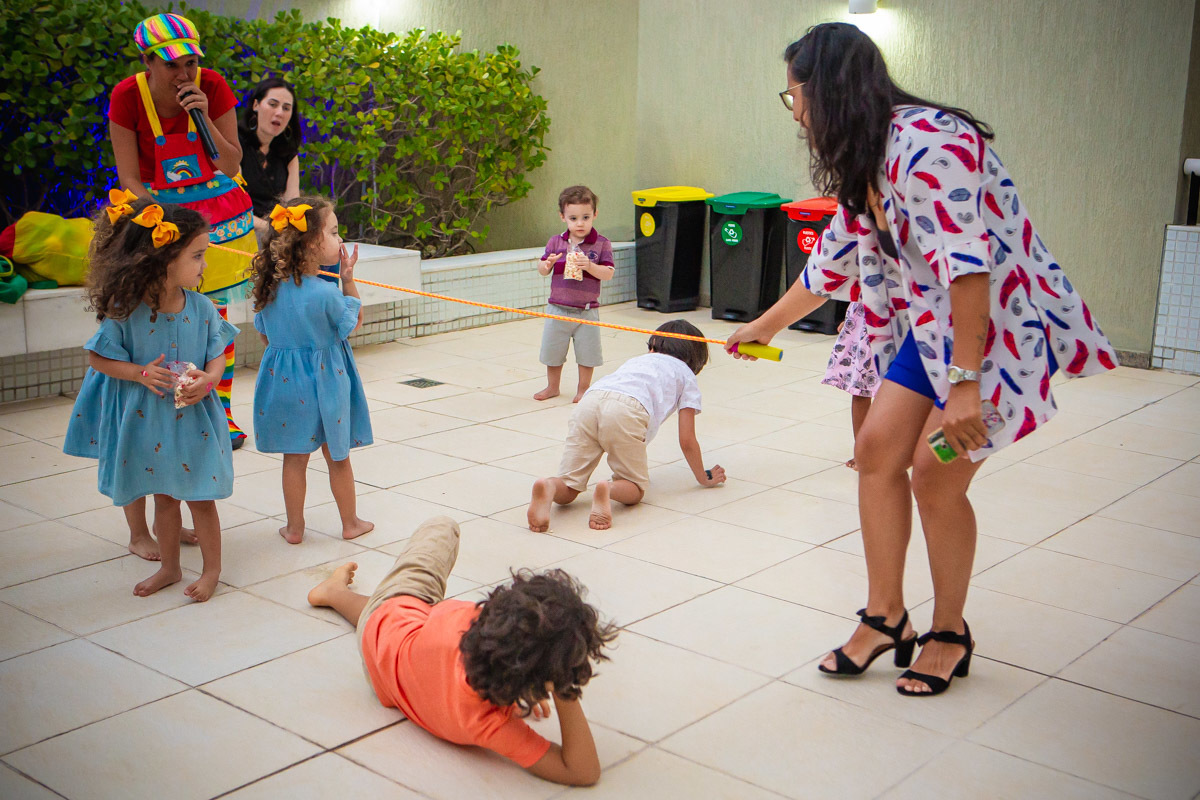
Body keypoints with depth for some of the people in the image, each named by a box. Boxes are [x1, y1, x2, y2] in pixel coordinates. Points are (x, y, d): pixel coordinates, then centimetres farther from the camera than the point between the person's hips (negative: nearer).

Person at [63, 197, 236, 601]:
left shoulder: (201, 308, -9)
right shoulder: (126, 311, -15)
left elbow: (218, 355, -3)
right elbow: (97, 357, -7)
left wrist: (208, 379, -24)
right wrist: (141, 373, -20)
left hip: (193, 417, 0)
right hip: (147, 417, 0)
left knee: (199, 497, 8)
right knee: (164, 497, 17)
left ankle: (212, 570, 26)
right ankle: (169, 567, 35)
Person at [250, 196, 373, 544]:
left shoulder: (270, 288, -7)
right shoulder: (325, 293, -24)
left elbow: (264, 336, 4)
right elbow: (353, 323, -6)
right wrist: (348, 277, -7)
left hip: (284, 381, 4)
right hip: (325, 381, -4)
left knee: (294, 457, 15)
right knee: (338, 457, 14)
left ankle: (294, 527, 24)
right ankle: (350, 522, 28)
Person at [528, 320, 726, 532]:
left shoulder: (636, 360, 43)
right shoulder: (686, 375, 29)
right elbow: (687, 441, 24)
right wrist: (704, 478, 40)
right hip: (627, 410, -4)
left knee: (567, 491, 7)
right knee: (635, 489, 12)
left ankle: (548, 487, -27)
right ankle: (608, 489, -21)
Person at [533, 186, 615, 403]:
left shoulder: (602, 244, -6)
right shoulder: (556, 242, 1)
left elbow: (608, 274, -12)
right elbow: (542, 270, 5)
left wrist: (589, 266, -28)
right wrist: (547, 264, -18)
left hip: (587, 310, -2)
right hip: (558, 308, 2)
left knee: (587, 351, 7)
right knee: (552, 350, 13)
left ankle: (583, 389, 25)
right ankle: (552, 387, 32)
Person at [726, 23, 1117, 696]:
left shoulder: (927, 141, -24)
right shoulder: (865, 161, 8)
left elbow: (967, 262, -30)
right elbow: (832, 263, 21)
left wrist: (964, 383, -31)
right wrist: (764, 327, 32)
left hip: (1004, 322, -9)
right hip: (934, 323, 9)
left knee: (936, 474, -6)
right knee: (878, 447, 2)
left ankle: (950, 634, 15)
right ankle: (886, 618, 15)